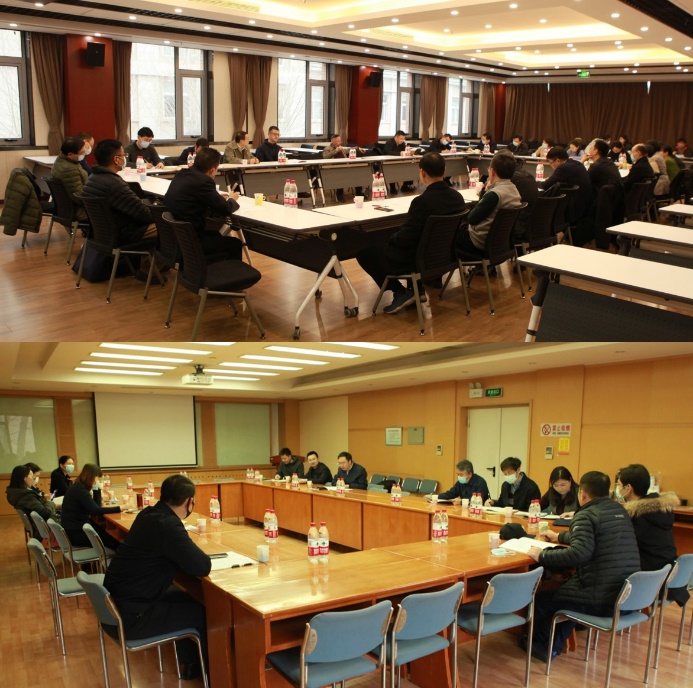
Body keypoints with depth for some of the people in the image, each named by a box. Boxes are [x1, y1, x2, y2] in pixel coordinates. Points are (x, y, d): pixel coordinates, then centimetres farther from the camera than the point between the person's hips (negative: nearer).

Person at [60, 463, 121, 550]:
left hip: (79, 527, 9)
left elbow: (96, 506, 11)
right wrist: (120, 508, -25)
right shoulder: (80, 490, -19)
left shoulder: (80, 487, 10)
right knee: (113, 542, -9)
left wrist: (97, 489, 2)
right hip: (75, 532, -9)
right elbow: (96, 510, -26)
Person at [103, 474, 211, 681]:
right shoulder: (168, 525, -26)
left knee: (188, 598, 22)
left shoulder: (149, 514, 3)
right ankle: (204, 666, 28)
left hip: (120, 600, 9)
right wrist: (196, 555, -4)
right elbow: (203, 567, -23)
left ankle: (189, 662, 33)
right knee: (202, 610, 5)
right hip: (132, 614, -9)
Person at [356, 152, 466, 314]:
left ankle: (400, 292, 3)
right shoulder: (457, 197, -4)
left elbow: (404, 239, -23)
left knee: (364, 251, 5)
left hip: (419, 259, -8)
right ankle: (416, 289, 23)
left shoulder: (422, 201, -28)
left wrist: (391, 238, 1)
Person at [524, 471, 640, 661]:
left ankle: (543, 645, 32)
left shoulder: (585, 515, -12)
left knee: (541, 599, 10)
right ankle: (555, 645, 31)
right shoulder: (619, 510, 13)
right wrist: (559, 537, 39)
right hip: (629, 595, 9)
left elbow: (580, 553, -27)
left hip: (602, 600, -9)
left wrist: (542, 556, -16)